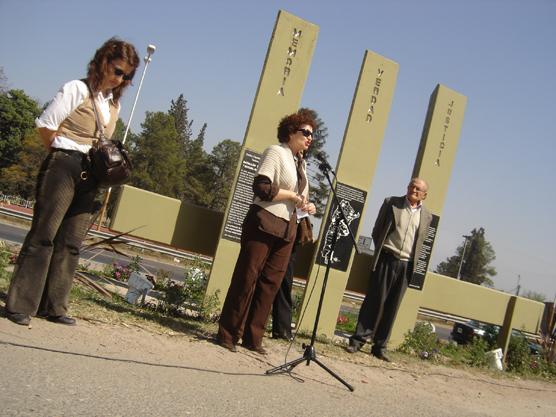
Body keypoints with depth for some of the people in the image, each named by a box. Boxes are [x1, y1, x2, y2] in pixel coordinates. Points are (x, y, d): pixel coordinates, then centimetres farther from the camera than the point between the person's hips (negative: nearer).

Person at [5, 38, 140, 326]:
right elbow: (45, 125, -5)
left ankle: (53, 307, 13)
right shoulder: (77, 89, -3)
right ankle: (20, 305, 1)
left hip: (90, 176, 6)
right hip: (63, 169, -6)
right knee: (43, 236, -5)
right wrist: (63, 154, 1)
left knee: (71, 243, 6)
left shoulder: (115, 102, 17)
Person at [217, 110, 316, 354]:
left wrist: (304, 205, 7)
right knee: (246, 278, -5)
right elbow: (261, 188, -18)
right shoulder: (275, 152, -4)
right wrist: (293, 196, -11)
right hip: (264, 223, -7)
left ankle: (253, 337, 13)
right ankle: (228, 334, 4)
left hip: (287, 230, 8)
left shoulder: (300, 162, 19)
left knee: (270, 283, 6)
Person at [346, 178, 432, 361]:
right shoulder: (391, 203, 5)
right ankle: (358, 340, 3)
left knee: (392, 306, 4)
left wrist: (413, 264, 10)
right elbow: (377, 230, 9)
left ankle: (379, 346, 11)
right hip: (387, 259, -2)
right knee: (375, 300, -4)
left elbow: (420, 242, 16)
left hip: (406, 265, 2)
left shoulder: (426, 216, 11)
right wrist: (380, 251, 7)